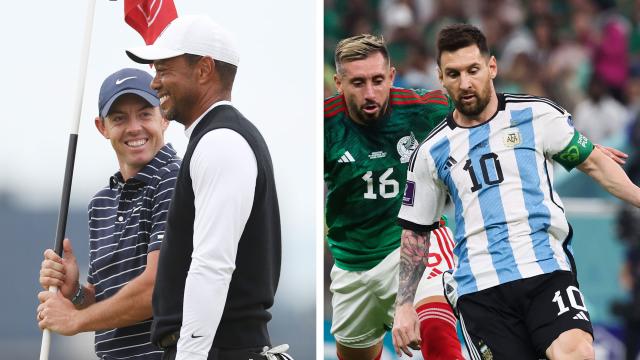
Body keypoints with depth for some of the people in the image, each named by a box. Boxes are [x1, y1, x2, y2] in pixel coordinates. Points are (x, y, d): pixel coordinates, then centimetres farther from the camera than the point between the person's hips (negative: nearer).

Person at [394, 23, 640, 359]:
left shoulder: (537, 114, 7)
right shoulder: (431, 152, 12)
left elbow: (593, 162, 14)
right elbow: (415, 232, 18)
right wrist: (404, 305, 13)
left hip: (547, 269, -1)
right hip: (478, 288, 2)